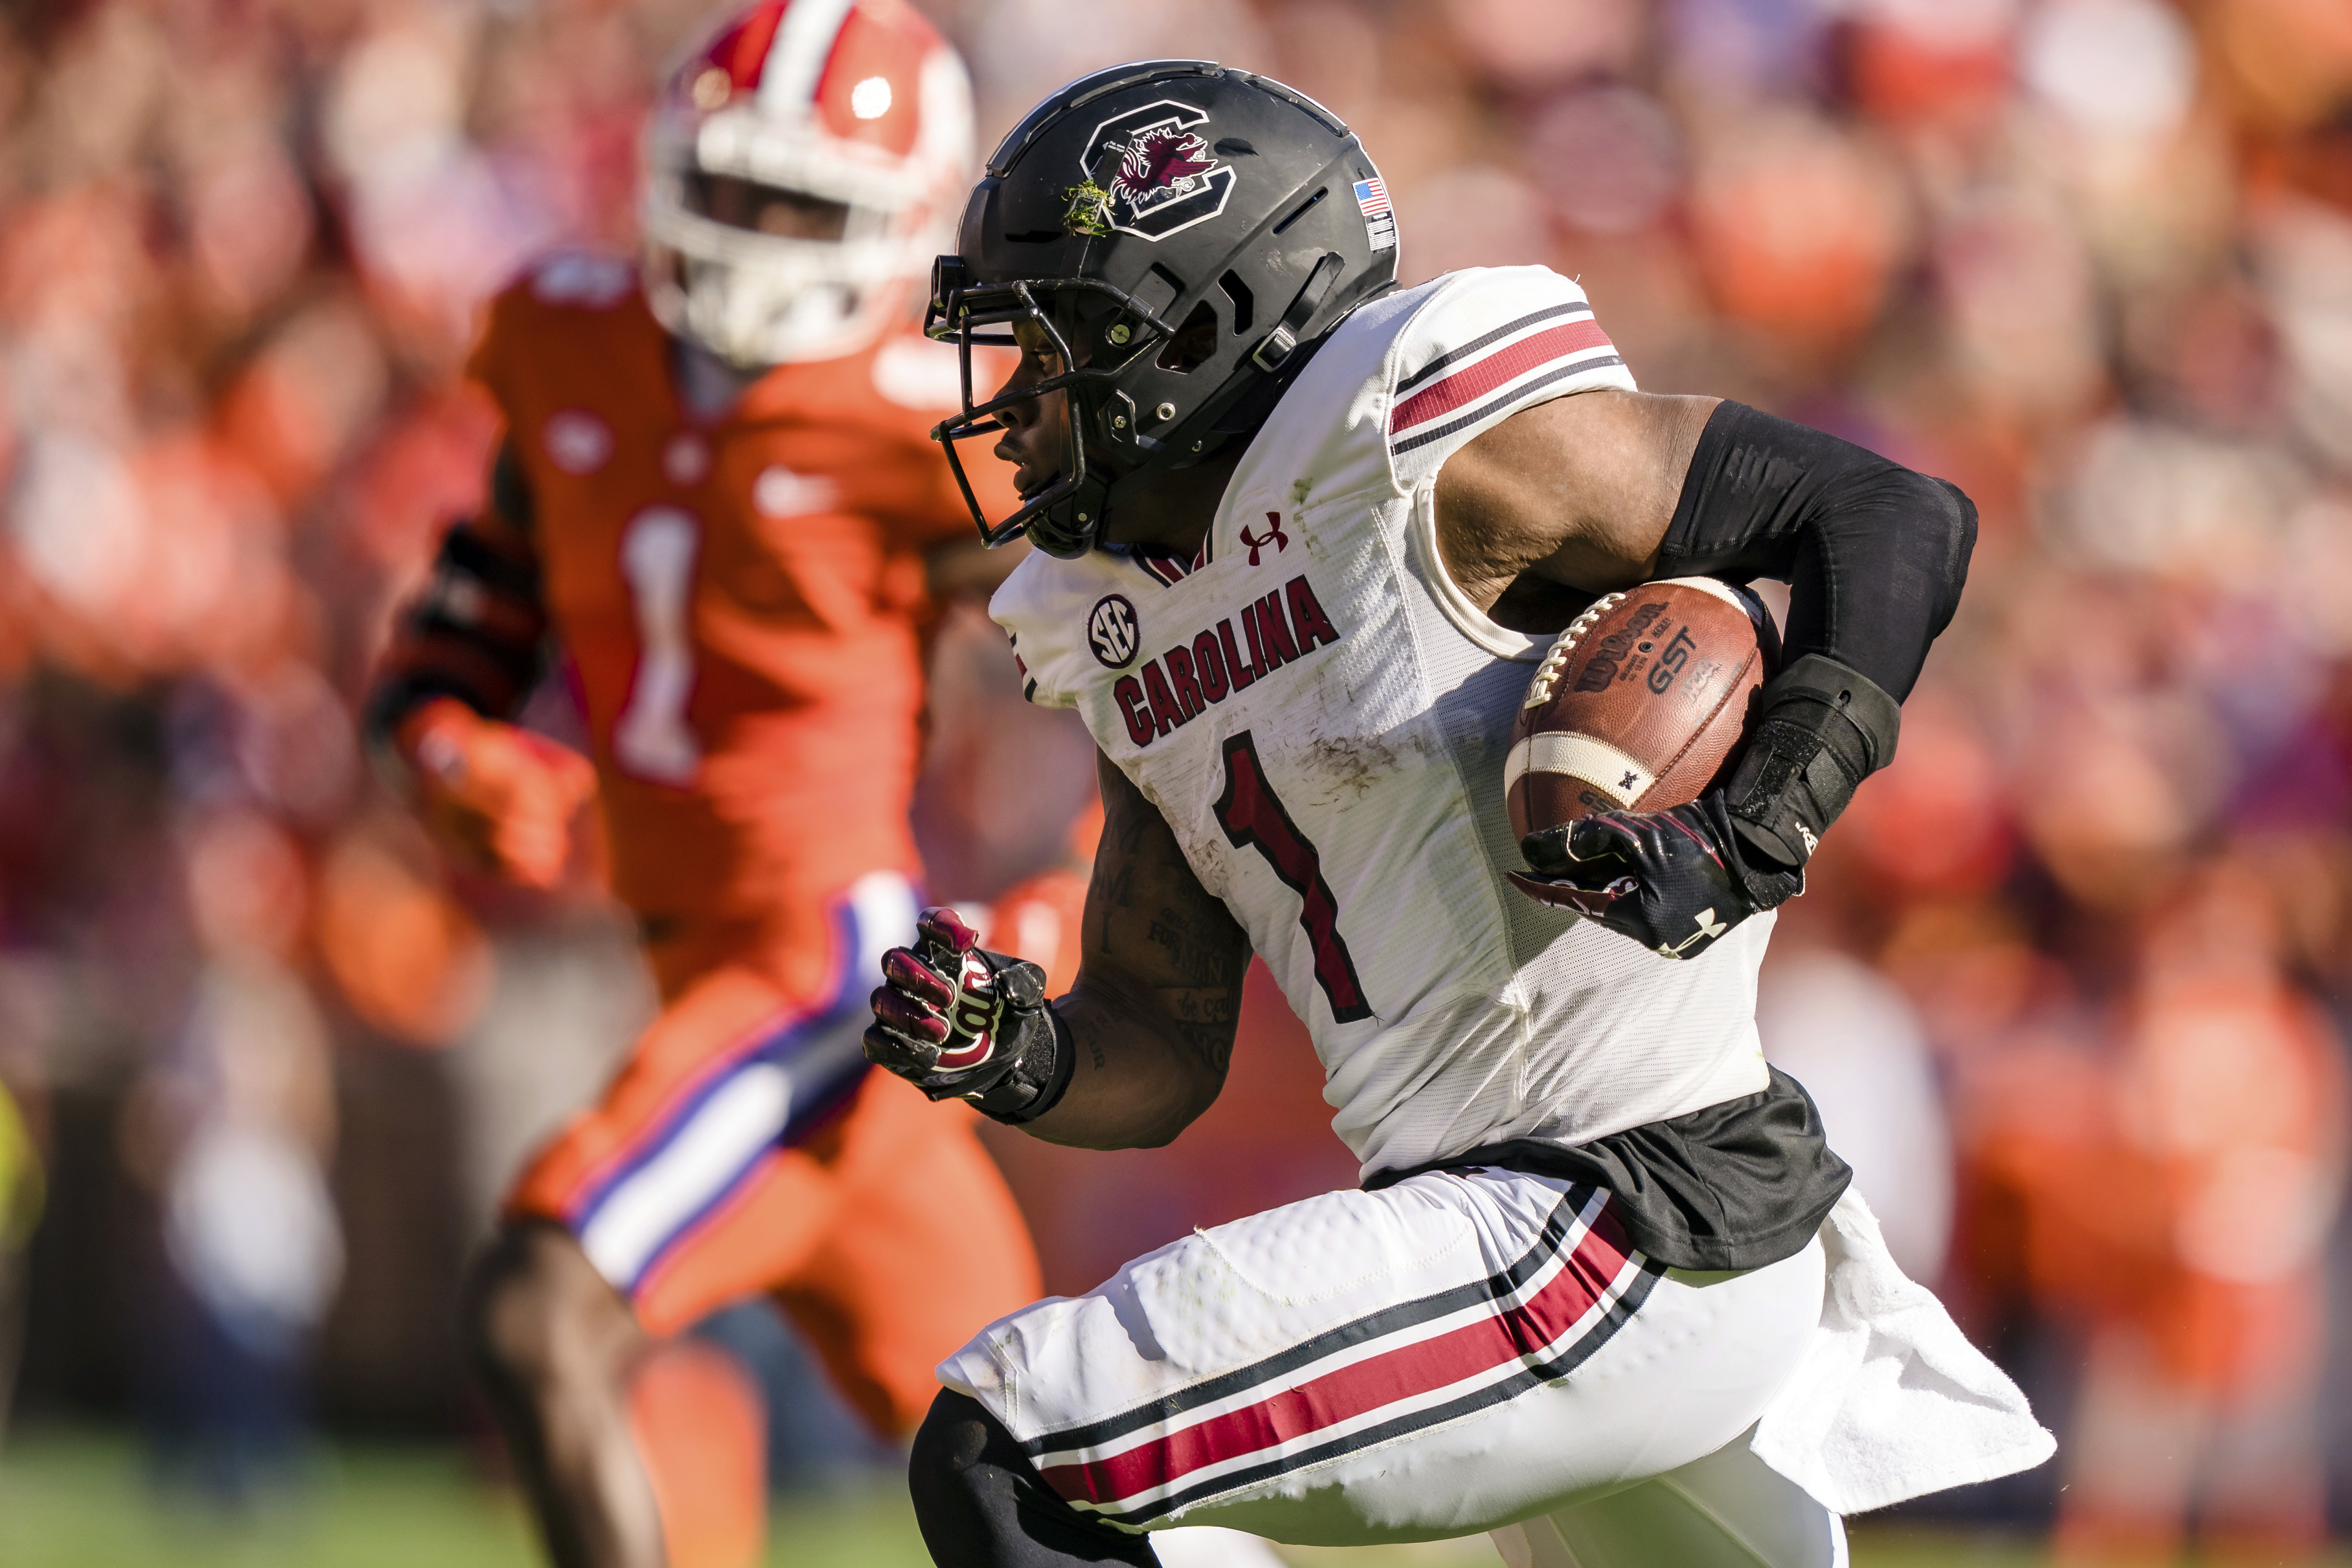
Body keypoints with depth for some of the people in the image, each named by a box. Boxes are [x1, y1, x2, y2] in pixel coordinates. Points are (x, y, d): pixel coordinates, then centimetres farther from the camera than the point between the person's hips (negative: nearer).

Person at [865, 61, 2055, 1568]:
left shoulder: (1435, 452, -12)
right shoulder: (1124, 631, 14)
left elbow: (1897, 517, -12)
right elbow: (1163, 1050, 17)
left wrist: (1752, 836, -24)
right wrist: (1023, 1057, -5)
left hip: (1629, 1233, -10)